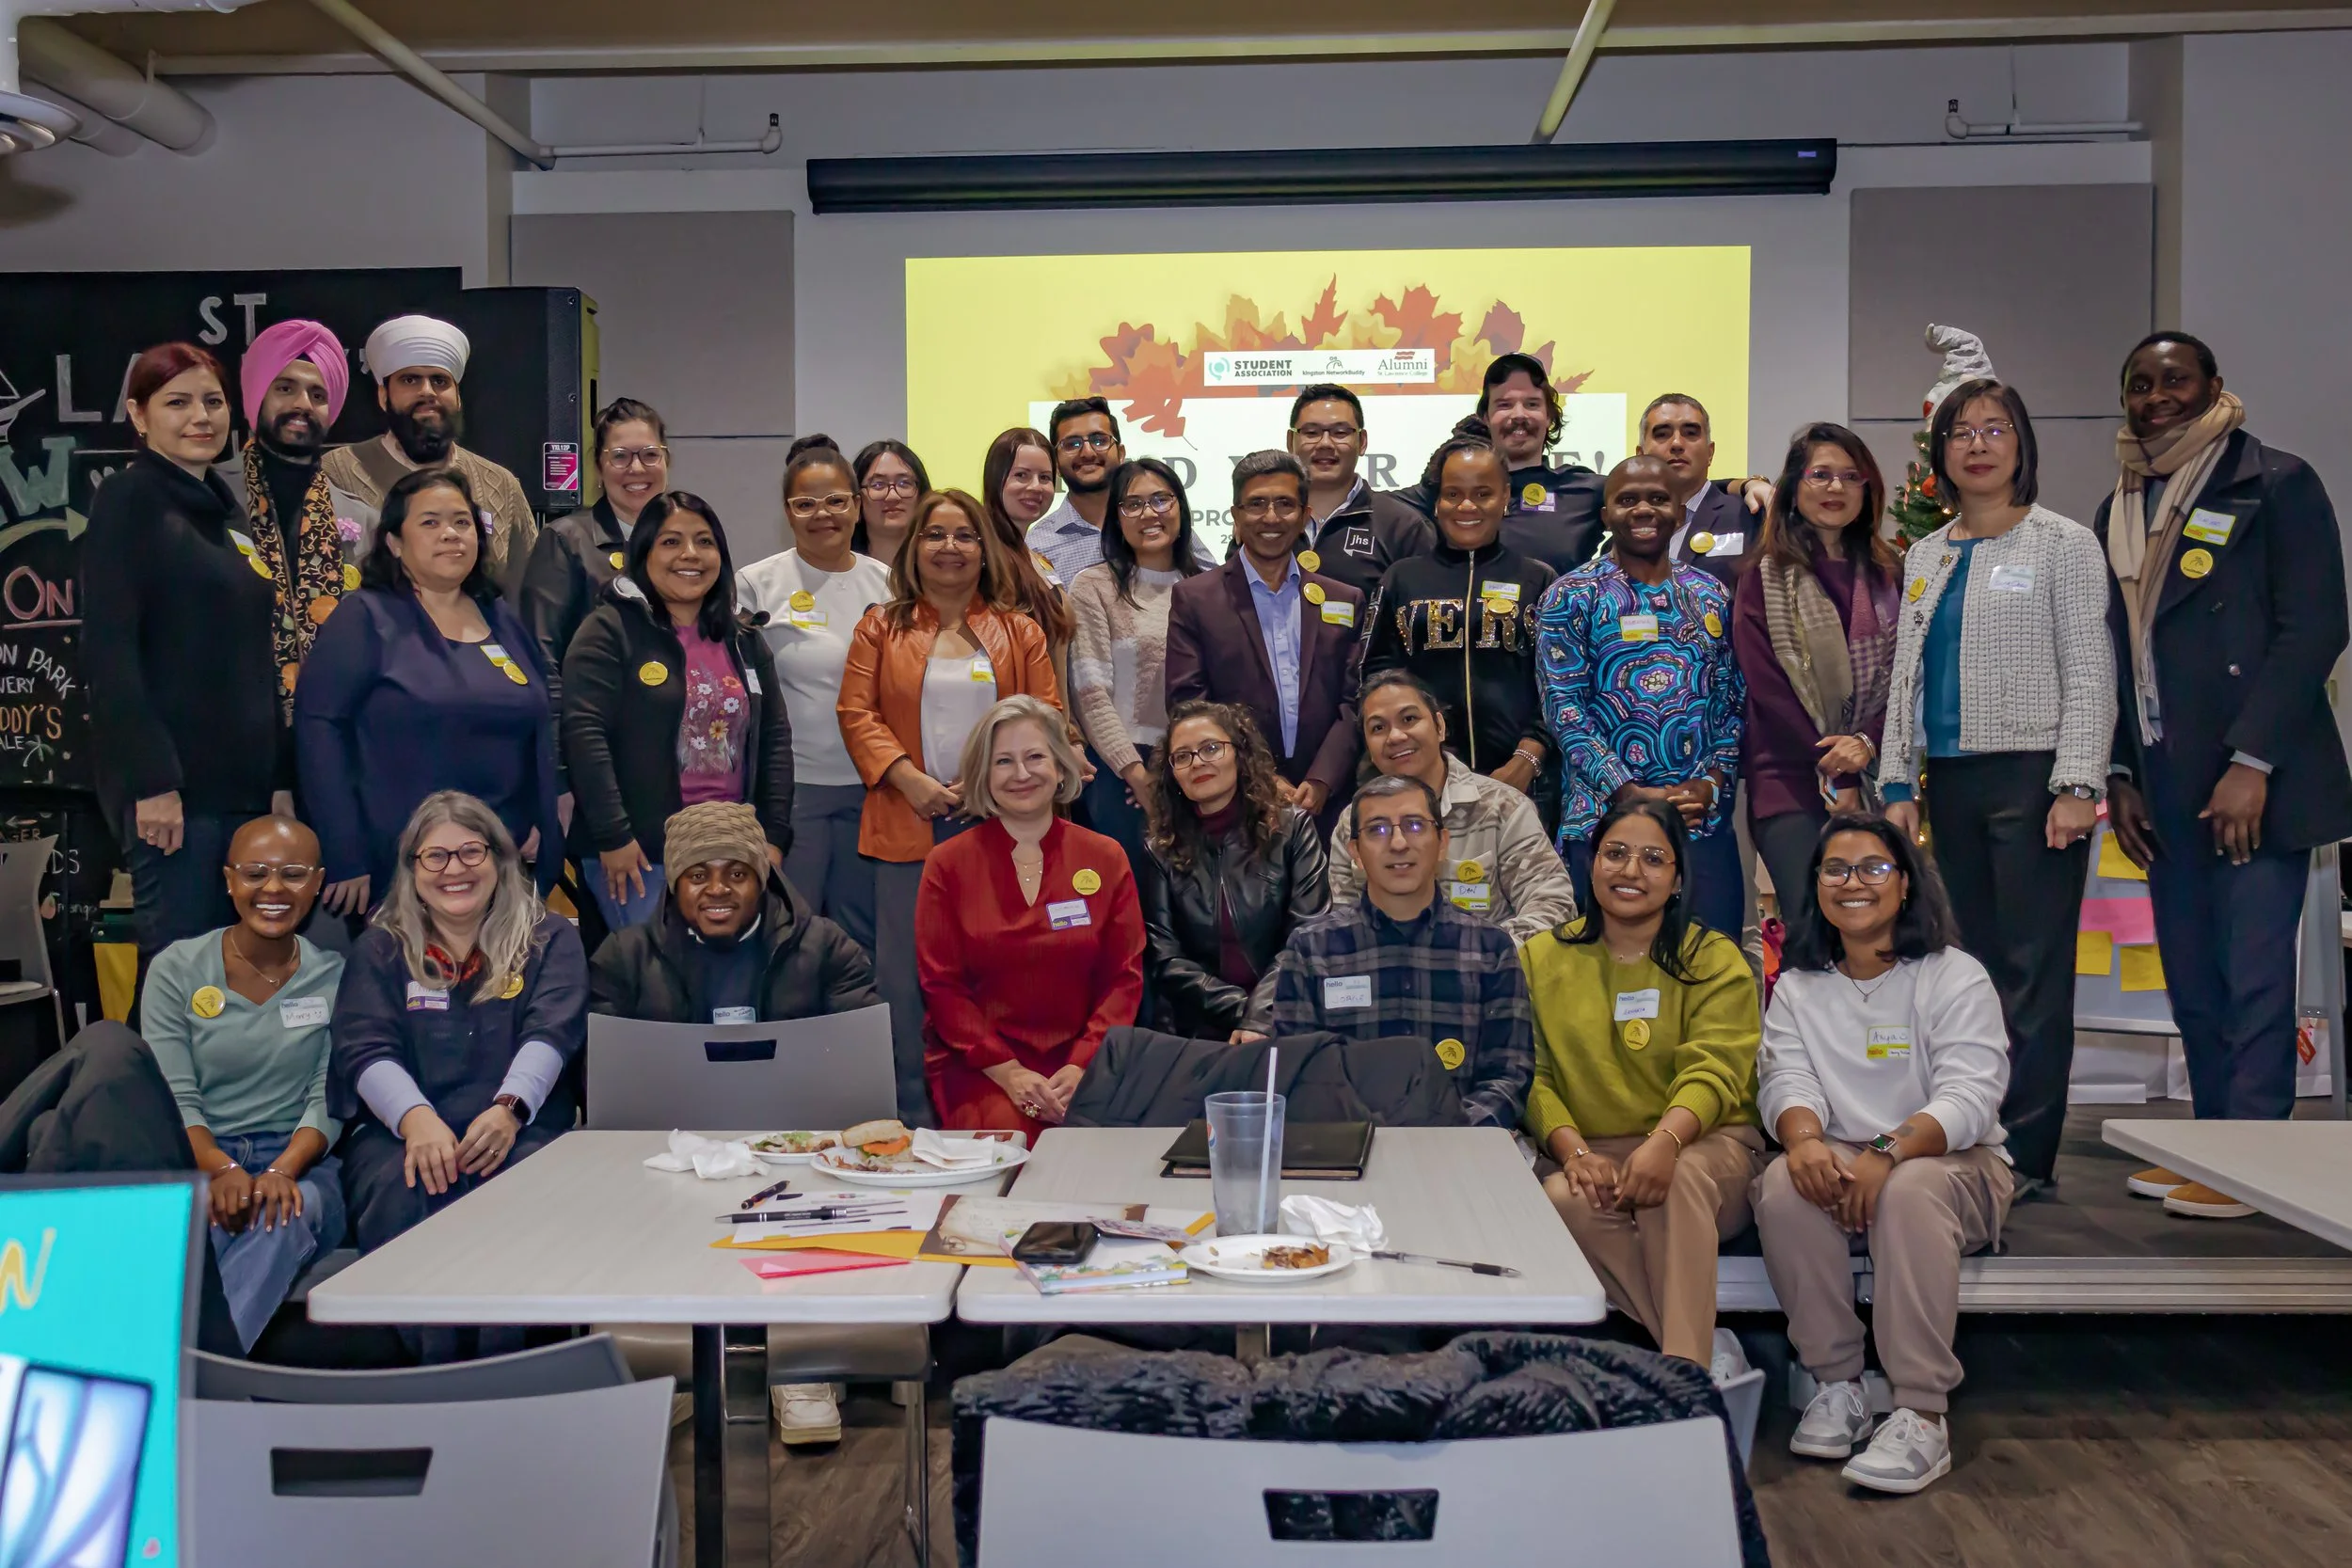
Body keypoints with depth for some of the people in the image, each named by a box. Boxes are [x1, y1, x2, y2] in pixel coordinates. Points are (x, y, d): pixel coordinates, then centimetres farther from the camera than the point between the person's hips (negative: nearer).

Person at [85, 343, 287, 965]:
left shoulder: (223, 510, 18)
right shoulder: (128, 500, -4)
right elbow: (108, 650, -13)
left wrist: (280, 775, 14)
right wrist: (151, 781, -19)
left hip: (242, 780, 7)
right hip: (173, 783, -7)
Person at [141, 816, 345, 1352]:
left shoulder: (337, 978, 7)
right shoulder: (177, 970, 5)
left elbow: (328, 1100, 1)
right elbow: (173, 1099, -2)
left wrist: (283, 1170, -20)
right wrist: (220, 1170, -21)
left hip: (299, 1163, 0)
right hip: (197, 1161, 0)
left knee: (287, 1215, -36)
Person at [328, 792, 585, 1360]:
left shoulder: (549, 940, 16)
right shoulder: (379, 951, 18)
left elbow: (549, 1035, -1)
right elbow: (365, 1052, 2)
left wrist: (509, 1108, -23)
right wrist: (417, 1119, -21)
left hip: (520, 1130, -1)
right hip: (399, 1132, 1)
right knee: (400, 1193, -35)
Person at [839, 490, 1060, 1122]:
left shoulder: (1019, 632, 11)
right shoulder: (881, 627, 10)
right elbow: (857, 713, 2)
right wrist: (909, 779, -12)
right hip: (909, 828, 0)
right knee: (907, 973, 2)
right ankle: (915, 1117, 11)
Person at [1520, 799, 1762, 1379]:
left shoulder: (1715, 959, 5)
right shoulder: (1541, 958, 10)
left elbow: (1713, 1071, -11)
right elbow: (1531, 1076, 1)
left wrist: (1664, 1142, -32)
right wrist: (1574, 1151, -20)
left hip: (1704, 1144, -1)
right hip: (1592, 1151, 1)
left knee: (1677, 1179, -36)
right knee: (1563, 1198, -33)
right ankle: (1711, 1349, -23)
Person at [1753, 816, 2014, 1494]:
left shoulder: (1955, 977, -1)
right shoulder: (1797, 987, 12)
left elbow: (1970, 1096, -15)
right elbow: (1787, 1080, -3)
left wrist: (1888, 1153, -33)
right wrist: (1804, 1138, -29)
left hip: (1952, 1163, -3)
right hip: (1836, 1160, 3)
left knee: (1910, 1191, -37)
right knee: (1784, 1184, -30)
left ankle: (1923, 1417, -33)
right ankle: (1837, 1384, -18)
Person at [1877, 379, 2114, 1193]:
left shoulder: (2063, 544, 0)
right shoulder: (1926, 557, 16)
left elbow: (2089, 673, -5)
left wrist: (2077, 786, -13)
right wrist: (1899, 785, 10)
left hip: (2032, 775, -5)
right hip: (1951, 781, 5)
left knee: (2033, 966, -5)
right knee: (1979, 961, 9)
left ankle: (2027, 1151, -1)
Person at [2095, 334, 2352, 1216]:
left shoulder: (2275, 483, -1)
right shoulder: (2118, 511, 17)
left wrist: (2252, 762, -15)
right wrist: (2120, 775, 10)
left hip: (2252, 781, -6)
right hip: (2164, 789, 6)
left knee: (2254, 977, -5)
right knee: (2192, 983, 9)